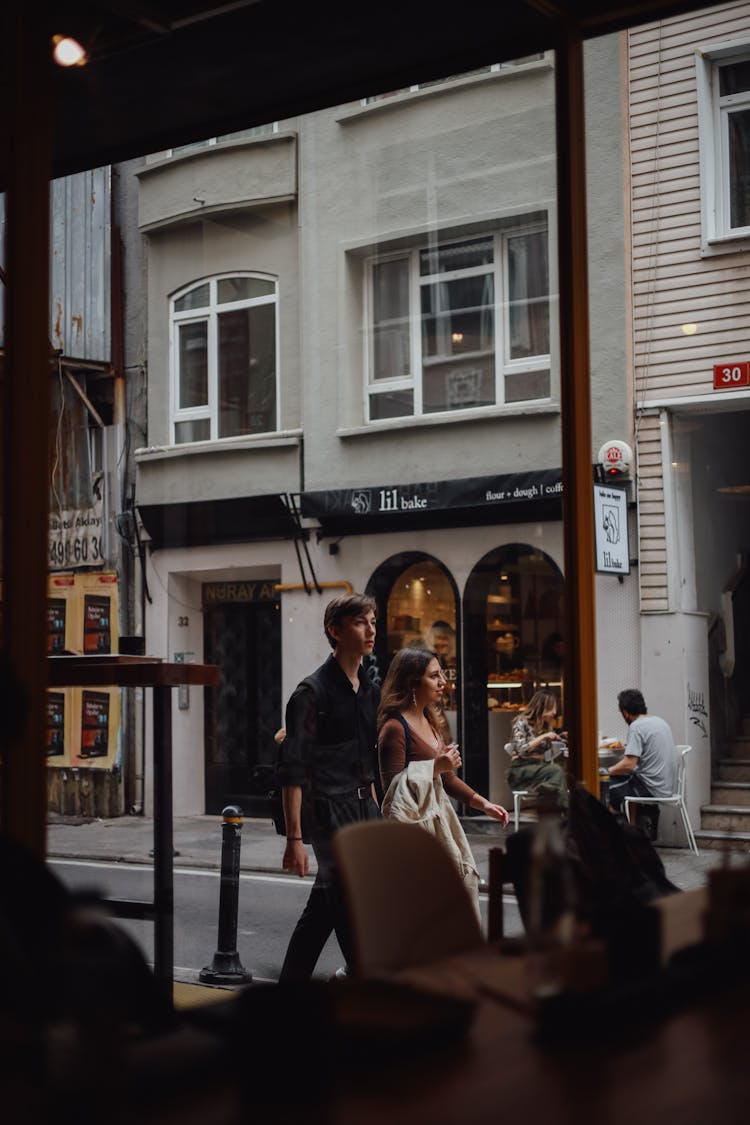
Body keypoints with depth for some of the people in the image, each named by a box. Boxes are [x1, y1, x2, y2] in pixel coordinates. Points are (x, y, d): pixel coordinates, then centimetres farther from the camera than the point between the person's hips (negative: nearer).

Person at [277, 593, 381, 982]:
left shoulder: (370, 691, 13)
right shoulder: (313, 692, -11)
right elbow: (293, 770, -14)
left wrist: (375, 812, 19)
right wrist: (294, 837, -18)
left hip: (363, 807, 8)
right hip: (330, 810, -8)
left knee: (325, 905, 13)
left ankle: (292, 979, 25)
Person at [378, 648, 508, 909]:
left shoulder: (429, 721, 11)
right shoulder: (394, 727, -16)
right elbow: (393, 788, -19)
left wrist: (483, 804, 11)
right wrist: (434, 767, -22)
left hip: (439, 821, 9)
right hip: (414, 825, -9)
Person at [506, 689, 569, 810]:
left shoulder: (546, 726, 16)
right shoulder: (522, 722, -4)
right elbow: (521, 750, -16)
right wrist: (543, 737, -18)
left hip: (539, 766, 6)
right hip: (520, 770, -6)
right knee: (556, 771, -33)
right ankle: (566, 810, -35)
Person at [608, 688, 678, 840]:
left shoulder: (636, 727, -16)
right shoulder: (660, 721, 11)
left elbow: (628, 765, -22)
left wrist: (608, 770, -7)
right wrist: (628, 746, 36)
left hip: (651, 788, -9)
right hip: (668, 786, 9)